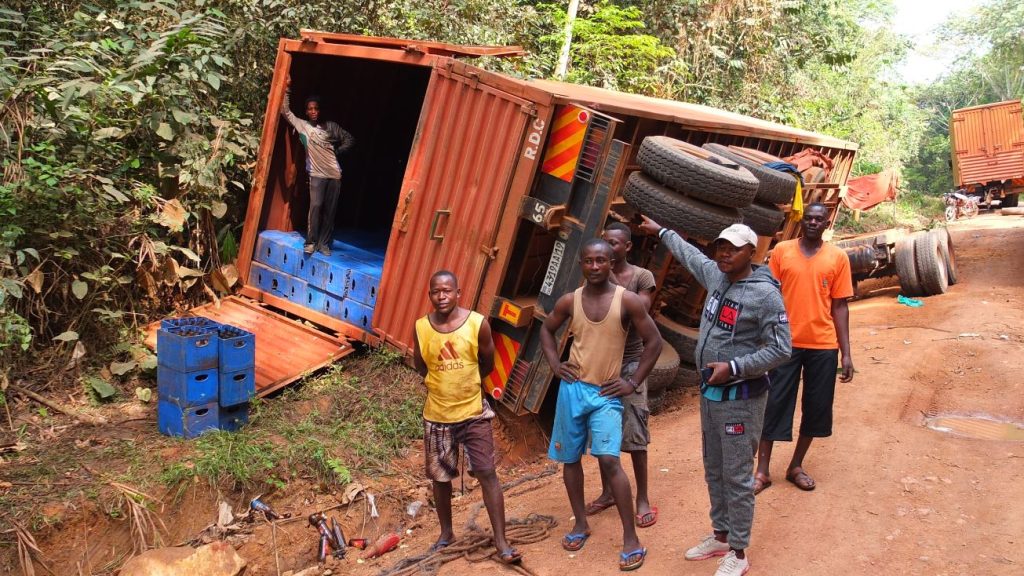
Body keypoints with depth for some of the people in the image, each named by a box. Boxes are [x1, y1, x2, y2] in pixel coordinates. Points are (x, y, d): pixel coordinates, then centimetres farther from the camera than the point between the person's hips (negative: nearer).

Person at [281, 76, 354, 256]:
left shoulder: (331, 126, 11)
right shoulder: (302, 125, 7)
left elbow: (350, 139, 17)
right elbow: (285, 111, 1)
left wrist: (338, 151, 5)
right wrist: (287, 90, -3)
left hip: (334, 174, 2)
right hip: (317, 174, -2)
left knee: (330, 210, 2)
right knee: (315, 206, -14)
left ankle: (324, 243, 9)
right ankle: (310, 242, -4)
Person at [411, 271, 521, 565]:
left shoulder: (478, 323, -12)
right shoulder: (421, 328, -8)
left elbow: (488, 364, 3)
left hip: (474, 413, -2)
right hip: (437, 416, 2)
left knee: (487, 474, -3)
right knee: (440, 478, 13)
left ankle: (501, 541, 5)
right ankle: (446, 533, 34)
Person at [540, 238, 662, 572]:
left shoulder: (627, 301, -8)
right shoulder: (569, 301, 0)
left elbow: (654, 341, -2)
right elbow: (547, 329, 18)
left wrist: (633, 383, -5)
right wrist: (554, 363, 3)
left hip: (606, 394, -3)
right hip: (572, 389, 4)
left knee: (609, 461, -14)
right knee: (570, 459, 11)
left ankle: (631, 539, -5)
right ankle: (581, 524, 29)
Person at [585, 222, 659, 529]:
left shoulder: (642, 277, -5)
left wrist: (614, 282, -17)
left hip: (630, 362, -4)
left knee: (634, 432, -3)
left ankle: (642, 498, 9)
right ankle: (607, 492, 25)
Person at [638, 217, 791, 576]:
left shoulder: (765, 294, -17)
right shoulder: (715, 276, 4)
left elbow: (780, 349, -18)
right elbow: (691, 255, 26)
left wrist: (734, 367, -23)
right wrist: (661, 232, 36)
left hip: (741, 398, -8)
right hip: (710, 391, 8)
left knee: (737, 477, 0)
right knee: (714, 471, 18)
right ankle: (721, 536, 33)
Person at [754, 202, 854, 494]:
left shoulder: (838, 257, 2)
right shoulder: (781, 251, 0)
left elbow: (839, 307, 3)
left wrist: (846, 353, 1)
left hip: (823, 346, 2)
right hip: (786, 343, -1)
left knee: (816, 408, 9)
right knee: (774, 405, 2)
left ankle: (796, 466, 26)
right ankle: (762, 471, 11)